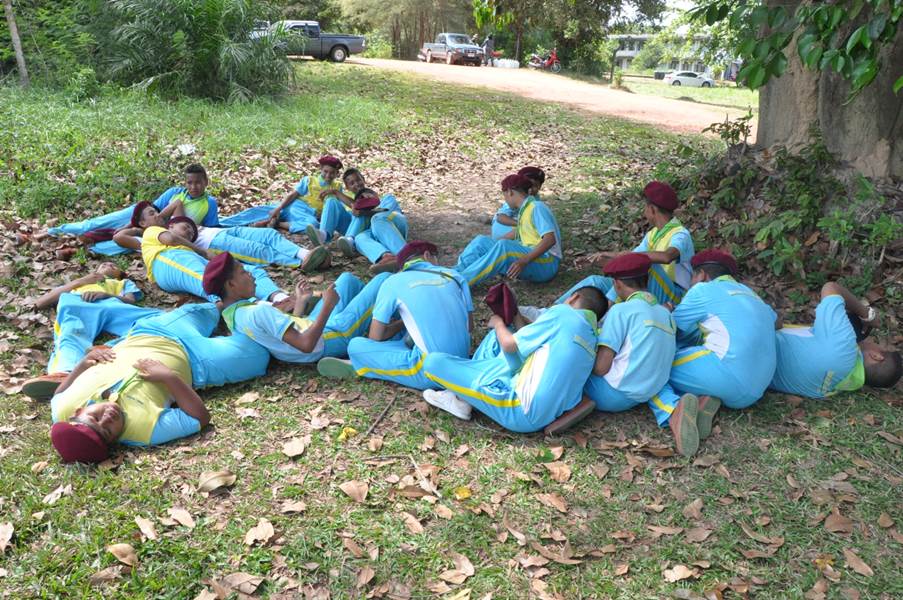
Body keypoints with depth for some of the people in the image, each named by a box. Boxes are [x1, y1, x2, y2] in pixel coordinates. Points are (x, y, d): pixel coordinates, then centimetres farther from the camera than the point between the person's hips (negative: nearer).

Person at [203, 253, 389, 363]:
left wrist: (300, 301, 17)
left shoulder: (233, 315, 1)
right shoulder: (258, 312, -30)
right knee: (383, 279, -1)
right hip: (333, 338, -9)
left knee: (348, 278, 27)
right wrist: (328, 305, -28)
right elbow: (306, 344, -35)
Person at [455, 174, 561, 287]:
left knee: (503, 247, -34)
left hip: (546, 263, -9)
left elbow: (550, 239, -24)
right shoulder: (524, 209, 15)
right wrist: (492, 243, 38)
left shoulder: (537, 207, -12)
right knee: (481, 242, 1)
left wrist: (524, 261, -33)